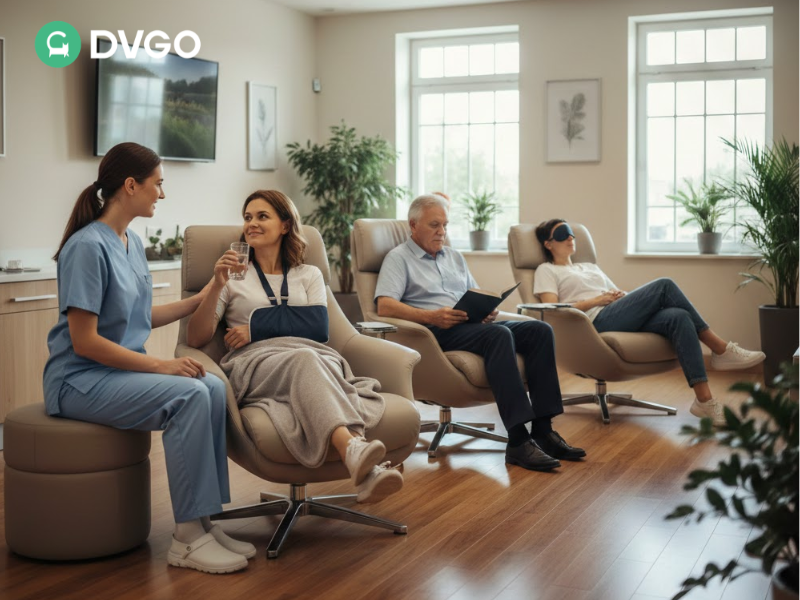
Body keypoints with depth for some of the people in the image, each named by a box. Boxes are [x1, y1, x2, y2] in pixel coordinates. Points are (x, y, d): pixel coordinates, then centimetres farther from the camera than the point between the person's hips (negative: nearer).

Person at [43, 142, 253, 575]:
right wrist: (161, 365, -20)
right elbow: (84, 341, -19)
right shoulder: (88, 246, -16)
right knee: (188, 396, -28)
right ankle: (187, 538, -21)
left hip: (122, 369, 8)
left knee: (214, 388, -16)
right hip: (79, 379, -8)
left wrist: (204, 297, 16)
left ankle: (204, 522, -12)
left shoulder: (131, 243, 12)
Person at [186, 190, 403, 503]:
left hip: (316, 357, 2)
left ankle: (363, 468, -63)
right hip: (255, 361, -1)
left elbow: (319, 327, 7)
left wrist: (256, 324, 2)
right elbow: (195, 339, 9)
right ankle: (353, 449, -66)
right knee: (304, 359, -39)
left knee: (309, 363, -39)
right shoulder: (234, 278, 24)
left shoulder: (309, 275, 28)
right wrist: (217, 286, -4)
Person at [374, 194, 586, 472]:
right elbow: (384, 306, -9)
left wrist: (488, 310, 1)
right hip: (436, 333, -7)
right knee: (499, 334, -35)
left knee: (540, 330, -16)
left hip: (475, 325, 7)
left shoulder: (455, 257, 29)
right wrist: (431, 316, -21)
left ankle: (542, 430, -20)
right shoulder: (399, 258, 6)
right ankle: (518, 441, -39)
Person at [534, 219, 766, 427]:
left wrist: (623, 297, 2)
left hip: (623, 320, 7)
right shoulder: (546, 271, 14)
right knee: (664, 286, -22)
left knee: (677, 317, -26)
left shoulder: (590, 267, 35)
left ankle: (704, 399, -34)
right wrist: (598, 300, -6)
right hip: (598, 322, -7)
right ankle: (721, 349, -17)